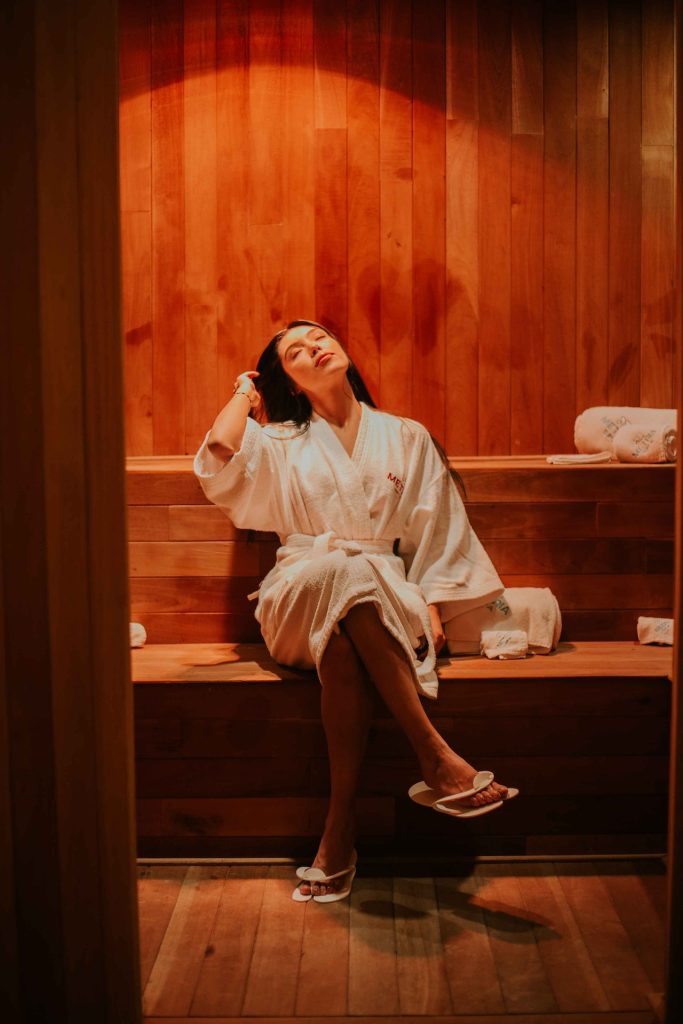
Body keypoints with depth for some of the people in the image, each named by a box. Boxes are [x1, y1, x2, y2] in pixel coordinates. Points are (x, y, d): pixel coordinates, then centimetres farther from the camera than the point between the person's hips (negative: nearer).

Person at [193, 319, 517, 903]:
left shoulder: (406, 439, 19)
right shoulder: (279, 444, 18)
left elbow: (437, 532, 12)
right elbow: (219, 460, -5)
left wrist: (432, 607, -5)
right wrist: (245, 392, 14)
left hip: (389, 604, 1)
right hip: (302, 601, 0)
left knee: (345, 648, -38)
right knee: (345, 572, -38)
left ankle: (341, 827, -34)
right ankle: (439, 760, -39)